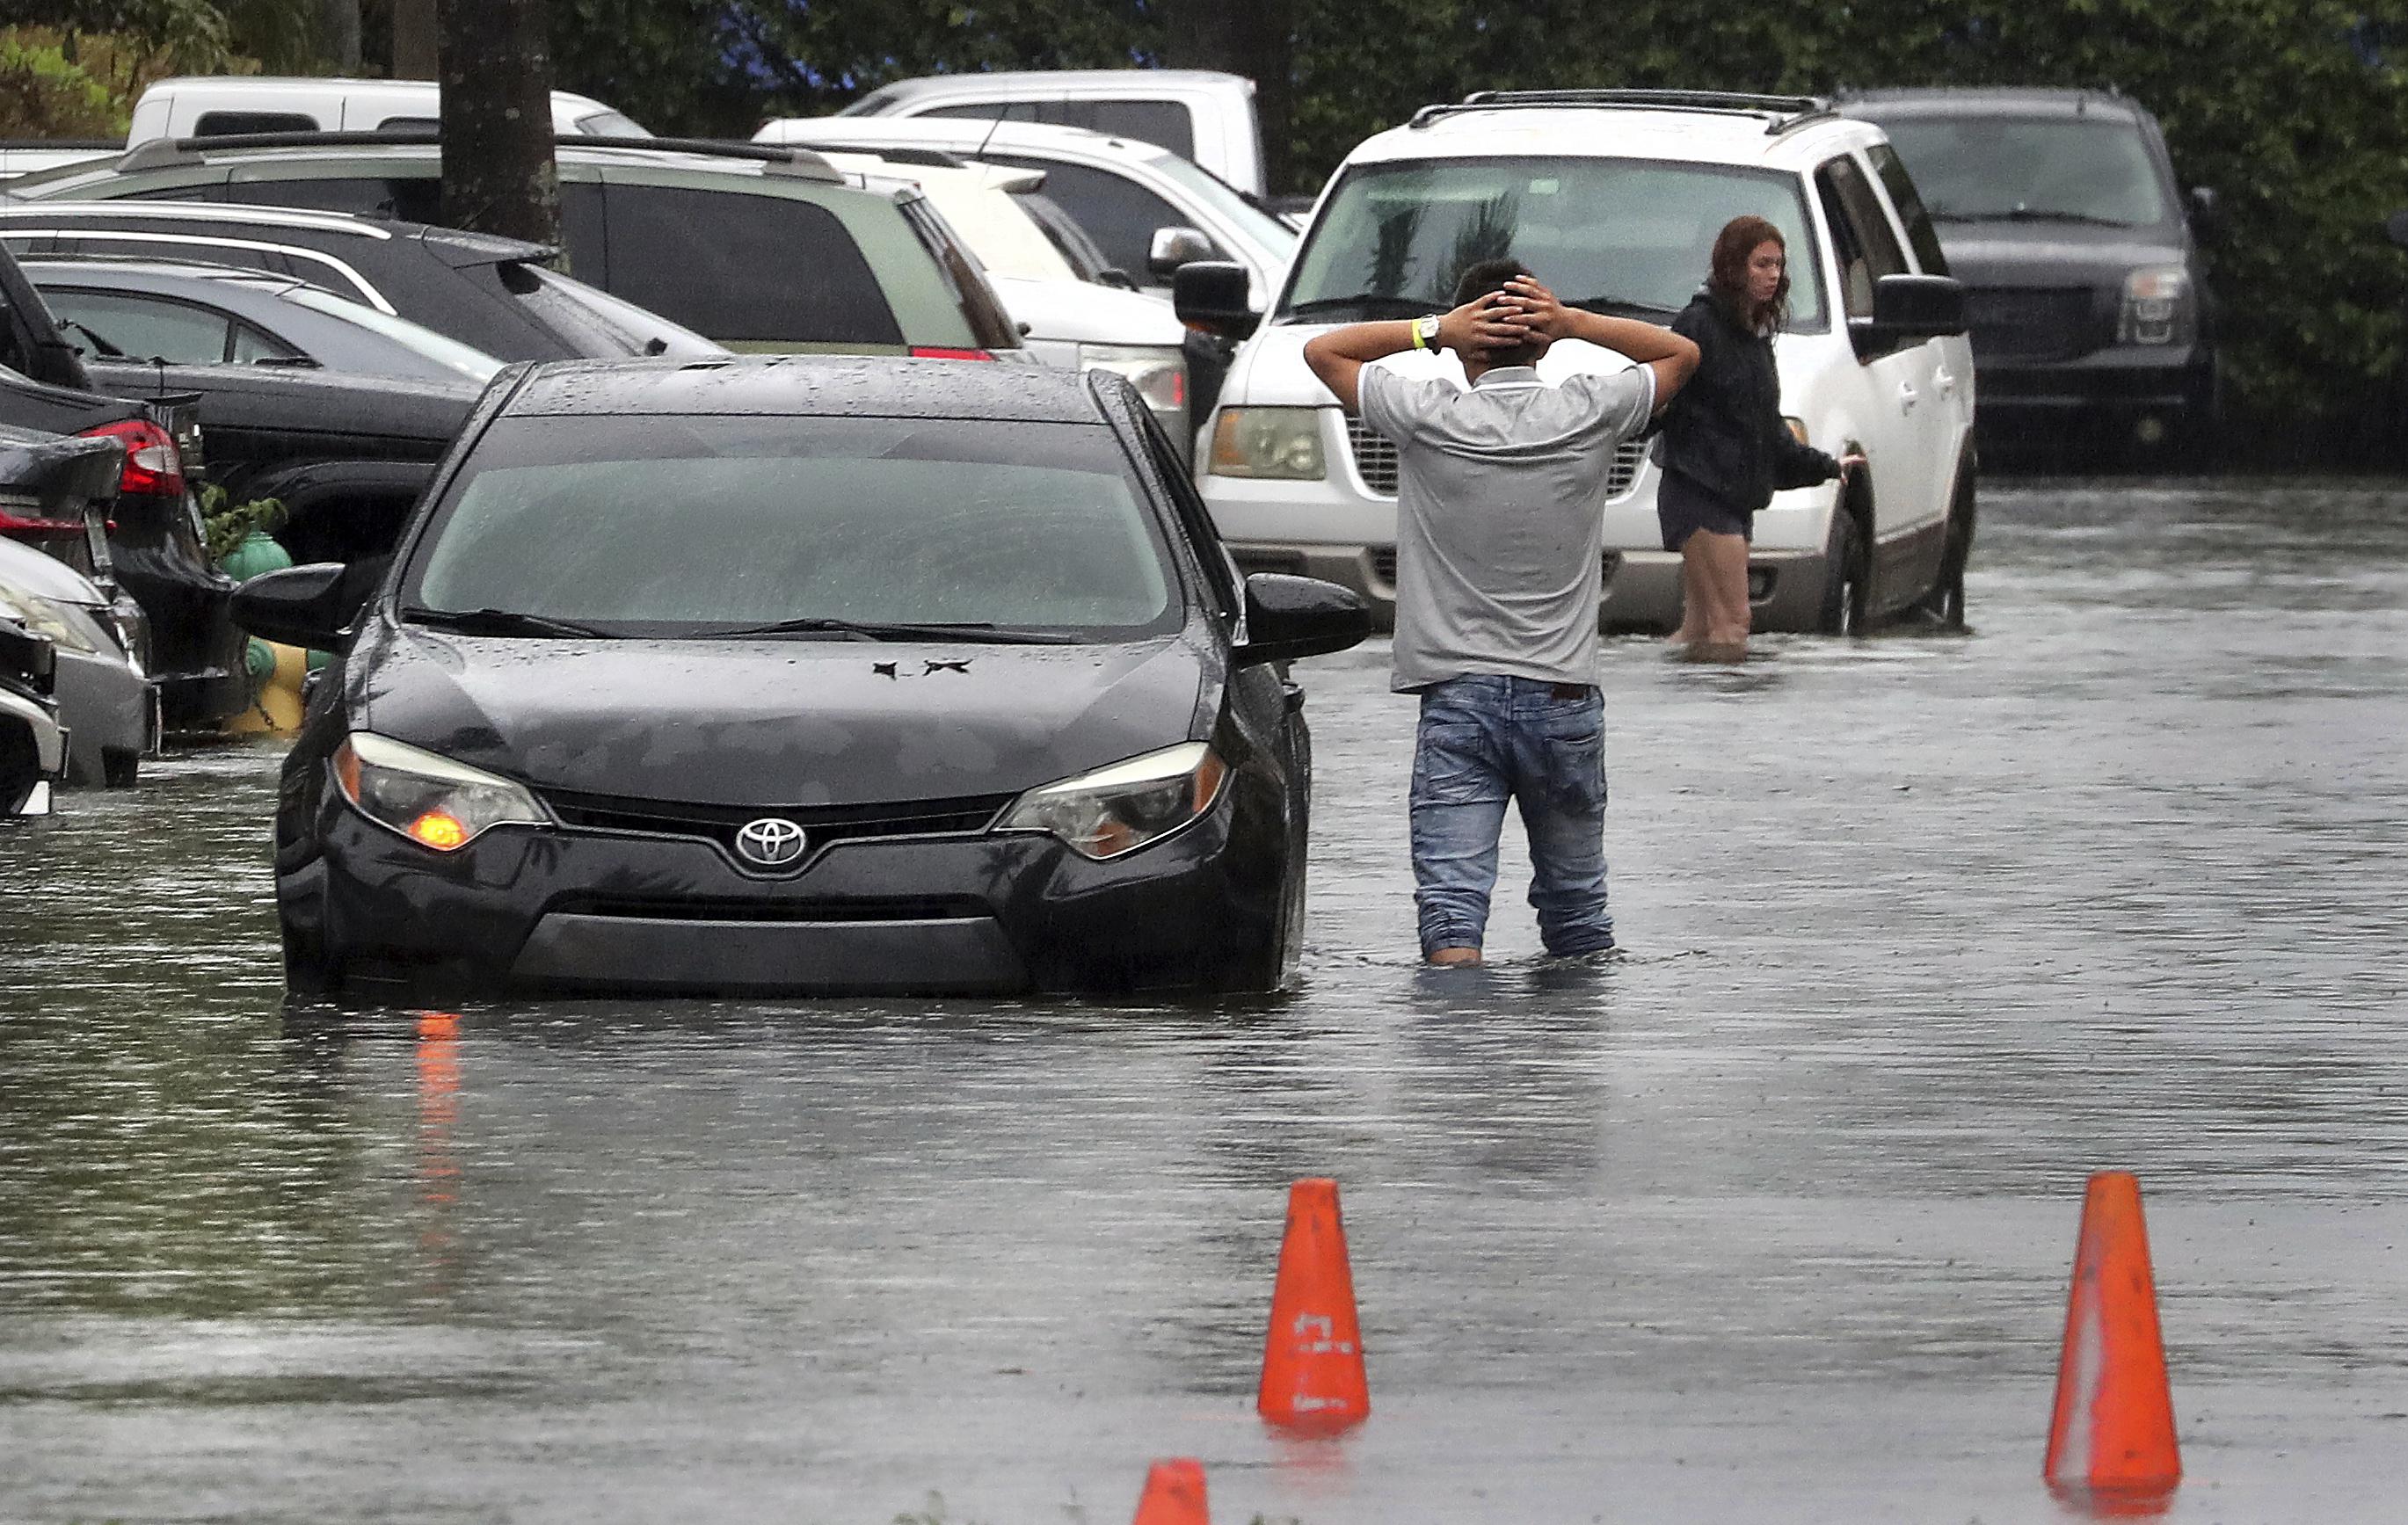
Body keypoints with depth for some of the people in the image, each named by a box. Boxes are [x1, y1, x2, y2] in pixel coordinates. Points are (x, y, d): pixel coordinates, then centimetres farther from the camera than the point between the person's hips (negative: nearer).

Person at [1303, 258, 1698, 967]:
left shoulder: (1430, 418, -6)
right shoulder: (1589, 415, -1)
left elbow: (1323, 351, 10)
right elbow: (1681, 353, 18)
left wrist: (1431, 330, -2)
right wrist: (1575, 324, 3)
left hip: (1456, 697, -2)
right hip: (1563, 696, 2)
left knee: (1451, 909, -10)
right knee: (1576, 911, 16)